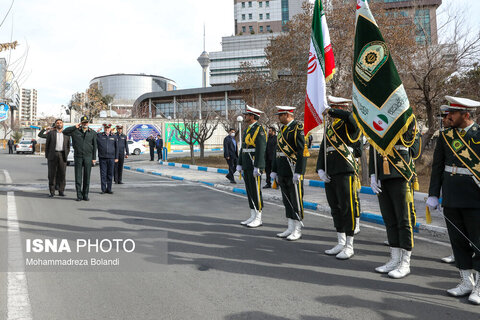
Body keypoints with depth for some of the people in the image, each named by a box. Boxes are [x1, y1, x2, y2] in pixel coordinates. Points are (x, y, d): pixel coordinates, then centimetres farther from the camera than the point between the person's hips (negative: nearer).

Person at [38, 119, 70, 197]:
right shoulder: (50, 133, 5)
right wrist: (47, 157, 2)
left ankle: (61, 191, 10)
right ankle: (52, 192, 7)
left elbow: (68, 146, 13)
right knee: (52, 174, 1)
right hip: (52, 155, -1)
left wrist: (65, 155, 3)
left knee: (62, 174, 2)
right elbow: (47, 146, 6)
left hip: (62, 155, 1)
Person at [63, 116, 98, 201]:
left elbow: (94, 146, 5)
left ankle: (85, 195, 12)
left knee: (87, 177, 3)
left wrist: (94, 158, 1)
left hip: (88, 157, 0)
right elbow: (65, 132, -4)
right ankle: (79, 195, 6)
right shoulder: (75, 131, 6)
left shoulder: (93, 133, 6)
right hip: (78, 157, 0)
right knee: (78, 177, 0)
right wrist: (75, 127, -5)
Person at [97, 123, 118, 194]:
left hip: (111, 158, 1)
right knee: (103, 174, 1)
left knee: (110, 174, 5)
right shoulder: (99, 135, 4)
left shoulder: (114, 137, 9)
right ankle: (103, 189, 9)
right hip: (102, 158, -1)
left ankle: (109, 189, 13)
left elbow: (116, 148, 11)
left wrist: (116, 157, 8)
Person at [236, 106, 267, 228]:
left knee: (256, 191, -4)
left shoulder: (259, 129, -11)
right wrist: (239, 164, 18)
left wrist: (257, 167, -22)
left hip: (254, 165, -9)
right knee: (249, 191, 11)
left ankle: (258, 219, 5)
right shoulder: (247, 129, 18)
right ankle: (253, 217, 19)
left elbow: (261, 149, -18)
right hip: (246, 166, 9)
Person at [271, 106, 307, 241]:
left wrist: (298, 172, -20)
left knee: (296, 200, -1)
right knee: (287, 200, 12)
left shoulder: (297, 128, -10)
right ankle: (290, 228, 21)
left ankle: (297, 230, 9)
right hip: (283, 172, 9)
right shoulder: (282, 129, 16)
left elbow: (301, 151, -16)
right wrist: (274, 170, 17)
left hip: (293, 169, -9)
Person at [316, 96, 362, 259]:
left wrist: (330, 111, -20)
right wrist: (320, 169, 5)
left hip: (346, 172, -8)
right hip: (330, 174, 8)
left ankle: (349, 247, 8)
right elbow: (322, 151, 17)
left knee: (348, 209, -2)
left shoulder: (349, 125, -3)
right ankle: (341, 244, 25)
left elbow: (349, 116, -30)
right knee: (336, 209, 13)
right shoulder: (330, 128, 19)